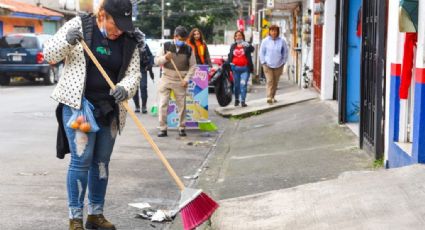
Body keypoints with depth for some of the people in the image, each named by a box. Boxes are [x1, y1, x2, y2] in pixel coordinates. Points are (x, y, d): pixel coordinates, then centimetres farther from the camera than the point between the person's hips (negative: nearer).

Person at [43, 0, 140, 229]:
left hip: (109, 110, 4)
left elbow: (133, 74, 2)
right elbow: (50, 54, -1)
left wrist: (125, 89, -20)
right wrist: (66, 41, -23)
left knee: (102, 162, 10)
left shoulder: (129, 42, 4)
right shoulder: (79, 25, -5)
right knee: (81, 159, -8)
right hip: (78, 105, -4)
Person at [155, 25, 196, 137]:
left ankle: (182, 128, 17)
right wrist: (165, 58, -19)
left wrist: (187, 79, -7)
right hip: (166, 79, 0)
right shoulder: (166, 46, 0)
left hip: (180, 82, 0)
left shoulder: (188, 49, 1)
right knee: (163, 104, -5)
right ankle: (163, 128, 0)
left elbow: (192, 66, 4)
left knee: (182, 105, 4)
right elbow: (156, 61, 1)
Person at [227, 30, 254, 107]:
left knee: (243, 84, -11)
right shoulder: (233, 46, 12)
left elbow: (252, 49, -22)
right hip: (235, 68, 4)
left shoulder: (246, 45, -1)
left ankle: (243, 101, -8)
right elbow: (230, 56, 20)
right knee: (236, 85, 10)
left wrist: (248, 46, -43)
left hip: (245, 68, -4)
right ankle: (236, 99, 25)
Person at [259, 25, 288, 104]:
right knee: (270, 81, -12)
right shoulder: (265, 41, -4)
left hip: (278, 65, 2)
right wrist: (263, 62, -1)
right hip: (267, 65, -2)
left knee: (275, 82, 10)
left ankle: (273, 96, 24)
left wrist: (283, 62, 3)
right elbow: (261, 52, 4)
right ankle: (269, 97, -17)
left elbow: (285, 52, 7)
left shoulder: (282, 41, -3)